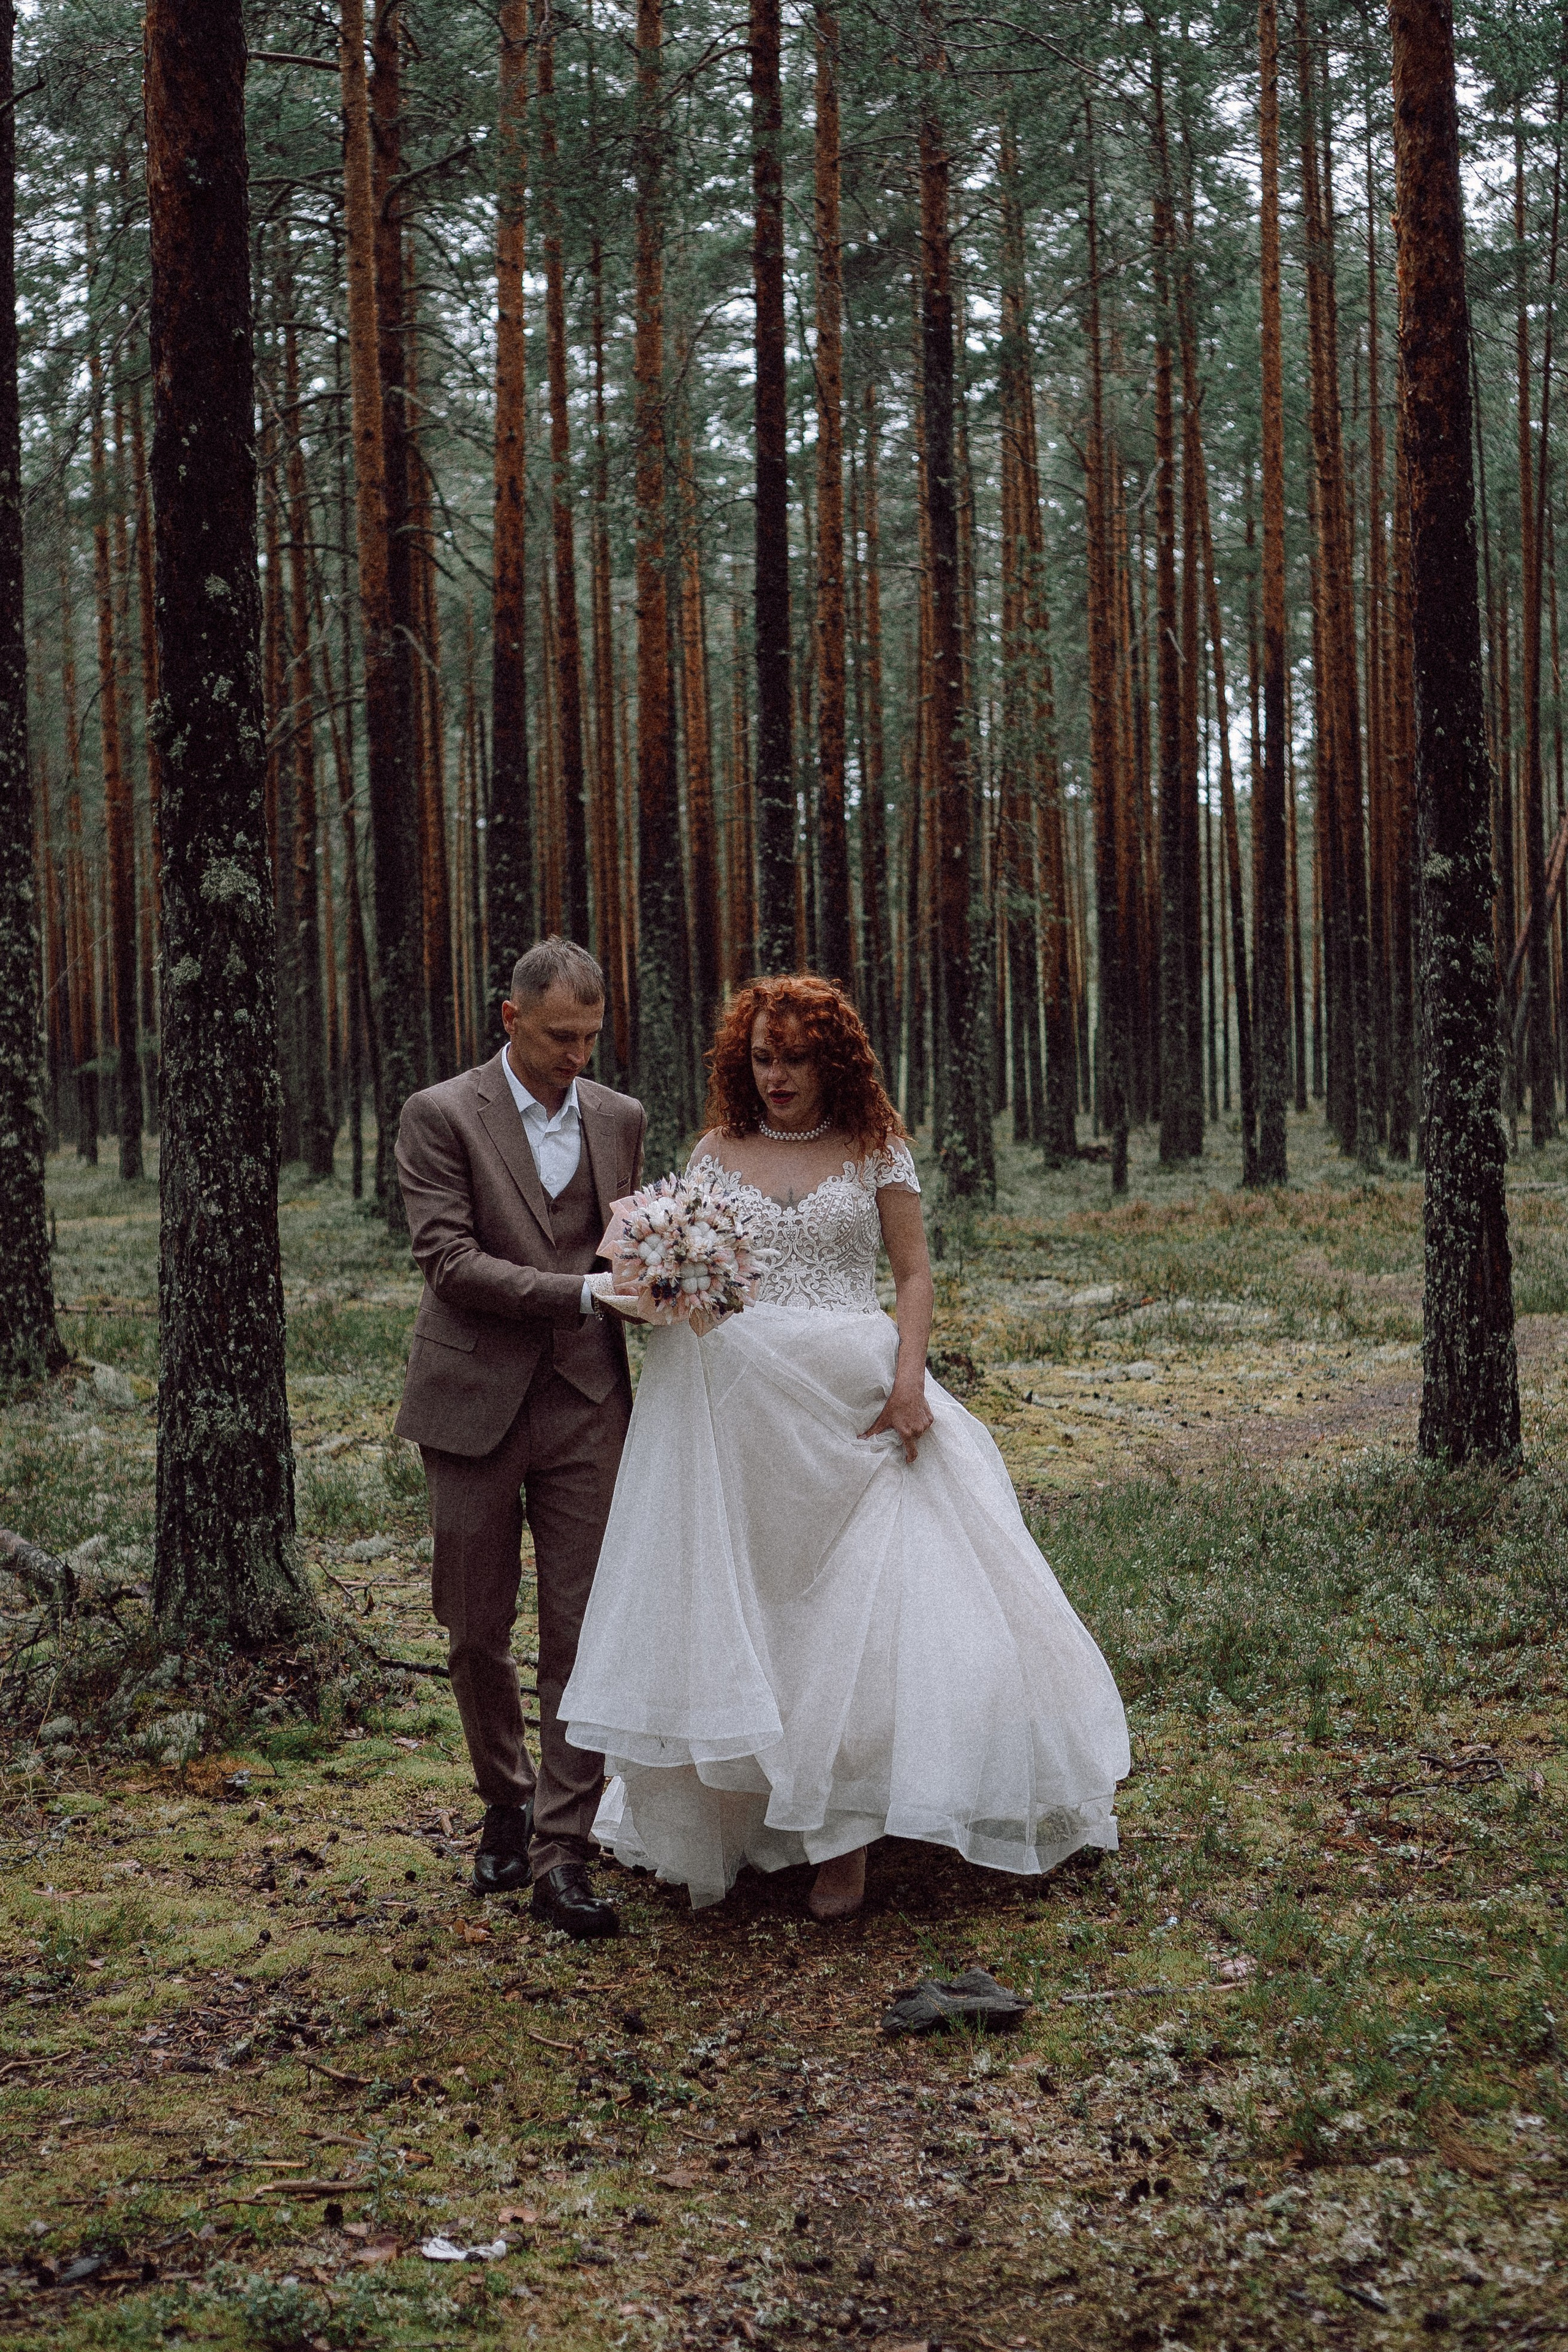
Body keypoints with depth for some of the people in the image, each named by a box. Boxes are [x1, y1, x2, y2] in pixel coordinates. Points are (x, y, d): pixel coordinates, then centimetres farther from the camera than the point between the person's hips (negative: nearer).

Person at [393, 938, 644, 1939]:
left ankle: (563, 1852, 4)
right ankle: (507, 1802, 32)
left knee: (582, 1631, -2)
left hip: (588, 1405, 2)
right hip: (476, 1405, -2)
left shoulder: (620, 1118, 9)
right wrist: (587, 1290, -20)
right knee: (477, 1631, 9)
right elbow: (450, 1261, -13)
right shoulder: (441, 1116, -5)